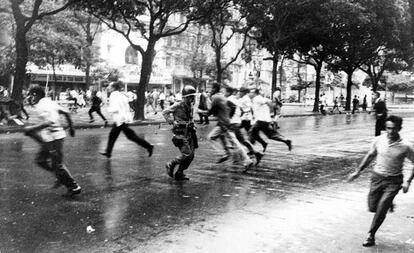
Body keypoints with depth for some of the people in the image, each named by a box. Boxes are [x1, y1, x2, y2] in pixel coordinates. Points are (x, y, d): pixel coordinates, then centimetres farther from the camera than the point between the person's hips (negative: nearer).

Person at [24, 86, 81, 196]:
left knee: (57, 164, -1)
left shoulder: (42, 106, -15)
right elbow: (66, 113, 13)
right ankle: (61, 177, 20)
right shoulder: (51, 103, 12)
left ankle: (74, 187, 8)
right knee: (40, 159, 17)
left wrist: (31, 128, -20)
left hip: (53, 138, -10)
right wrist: (71, 127, 22)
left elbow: (49, 122, -29)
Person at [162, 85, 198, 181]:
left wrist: (192, 125, 13)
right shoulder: (178, 105, -14)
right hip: (180, 133, -8)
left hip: (189, 133, 8)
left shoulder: (190, 106, 9)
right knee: (187, 153, -14)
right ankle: (170, 165, 9)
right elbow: (165, 112, -9)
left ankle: (179, 173, 16)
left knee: (191, 155, 4)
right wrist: (172, 122, -13)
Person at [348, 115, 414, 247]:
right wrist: (358, 171, 9)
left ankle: (371, 236, 6)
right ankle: (389, 204, 40)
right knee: (372, 207, 8)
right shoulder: (378, 140, -6)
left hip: (393, 181, -3)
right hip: (377, 177, 4)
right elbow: (370, 156, 10)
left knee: (381, 209, -10)